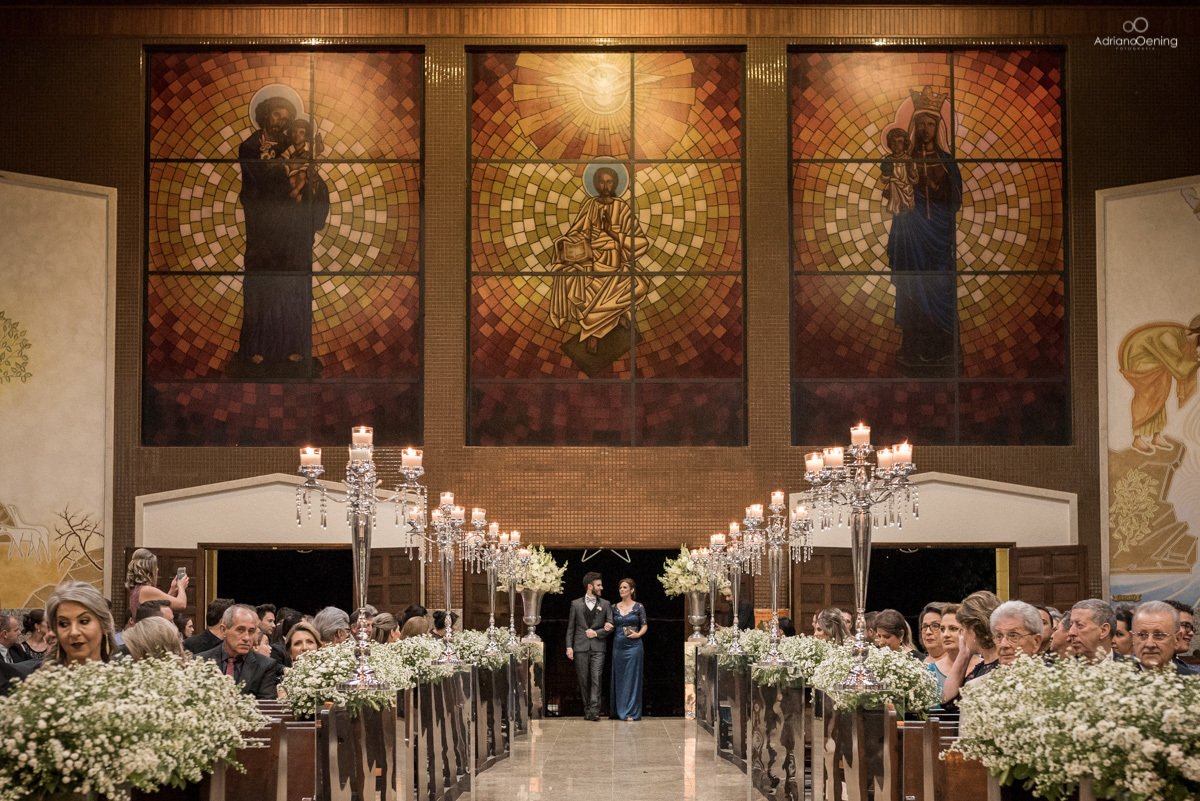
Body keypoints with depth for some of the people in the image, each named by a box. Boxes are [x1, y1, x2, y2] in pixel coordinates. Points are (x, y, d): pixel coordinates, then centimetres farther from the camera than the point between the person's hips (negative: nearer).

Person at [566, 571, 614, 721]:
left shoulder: (605, 605, 11)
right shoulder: (576, 604, 9)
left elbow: (611, 627, 8)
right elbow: (570, 627, 8)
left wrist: (596, 633, -7)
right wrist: (569, 647, -1)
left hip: (598, 648, 0)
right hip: (581, 647, 0)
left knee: (596, 679, -12)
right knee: (584, 680, 3)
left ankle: (594, 710, -17)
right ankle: (587, 709, 11)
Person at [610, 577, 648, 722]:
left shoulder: (639, 607, 0)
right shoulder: (615, 608, 9)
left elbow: (644, 626, 1)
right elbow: (612, 626, 15)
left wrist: (638, 634, -17)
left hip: (633, 646, -4)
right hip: (618, 645, 4)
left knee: (632, 677, -4)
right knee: (618, 678, 6)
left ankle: (632, 712, -1)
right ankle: (619, 711, 14)